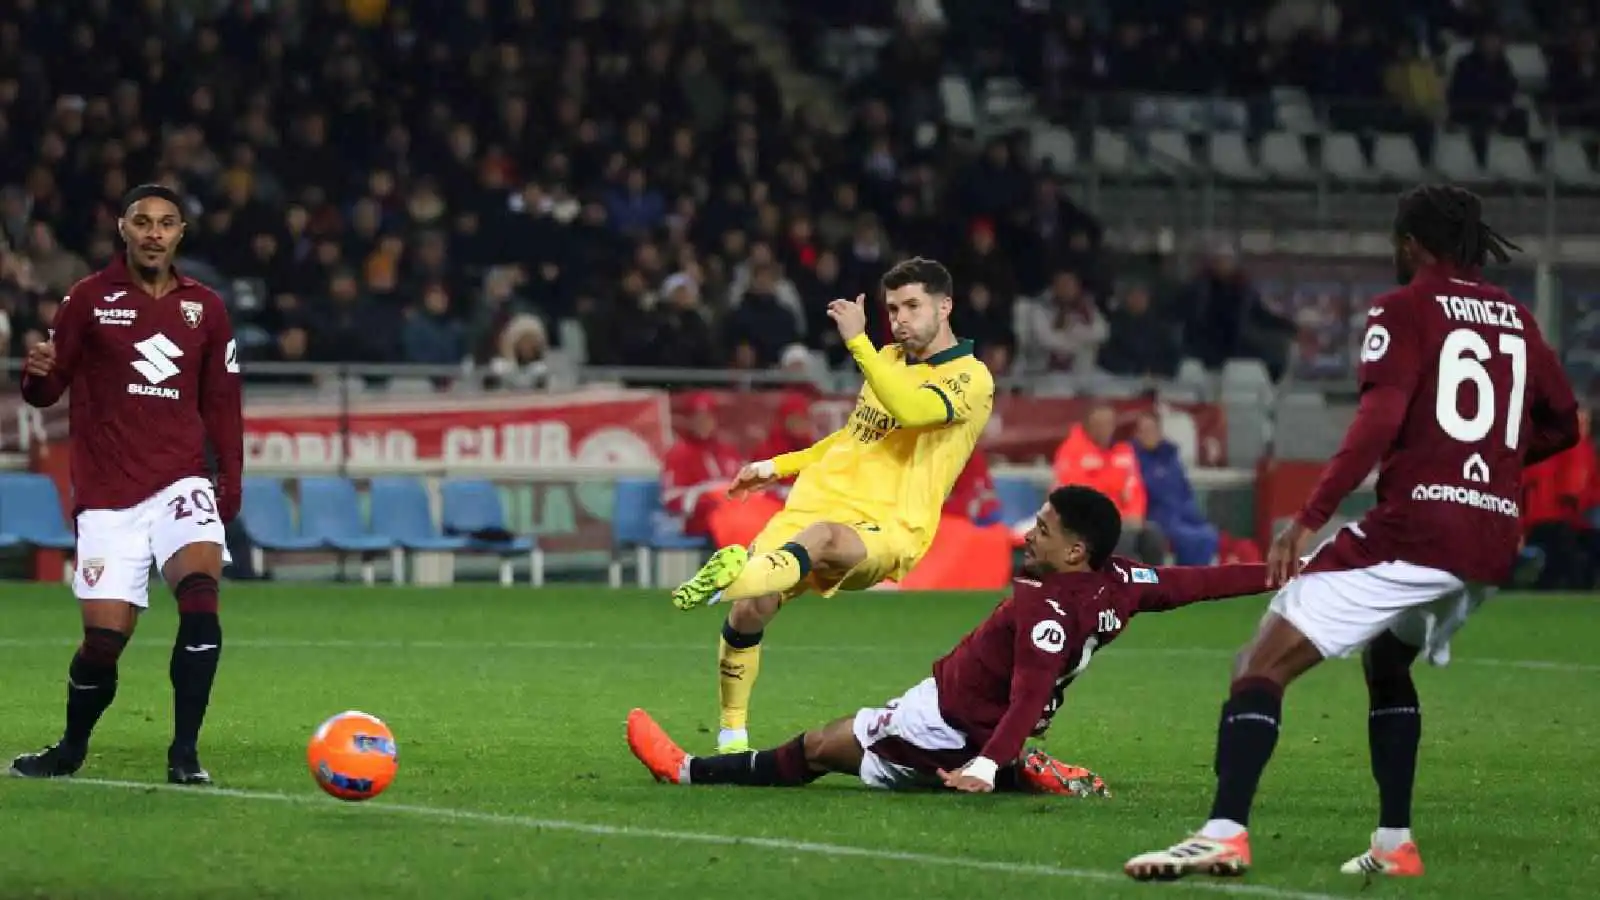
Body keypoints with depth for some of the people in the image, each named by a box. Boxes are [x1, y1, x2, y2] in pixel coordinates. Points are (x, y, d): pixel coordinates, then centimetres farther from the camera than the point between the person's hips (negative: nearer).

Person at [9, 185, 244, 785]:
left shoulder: (204, 308, 9)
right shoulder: (89, 300, 1)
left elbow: (221, 402, 16)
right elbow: (47, 392, 1)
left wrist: (230, 481, 8)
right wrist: (37, 375, -22)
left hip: (180, 482, 1)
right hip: (107, 496, -1)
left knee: (200, 592, -24)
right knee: (105, 637, -5)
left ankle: (184, 754, -17)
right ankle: (71, 749, 23)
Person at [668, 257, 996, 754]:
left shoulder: (971, 378, -4)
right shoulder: (888, 359, 20)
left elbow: (910, 409, -25)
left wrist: (857, 341, -23)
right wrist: (779, 466, 31)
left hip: (886, 531, -7)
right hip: (818, 502, 7)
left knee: (820, 537, -42)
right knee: (751, 609, -15)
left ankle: (727, 579, -72)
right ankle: (732, 735, 2)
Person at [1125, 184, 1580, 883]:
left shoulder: (1404, 309, -1)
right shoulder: (1516, 320, 17)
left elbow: (1380, 420, -15)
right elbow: (1563, 423, 24)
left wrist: (1308, 518, -18)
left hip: (1412, 530, -7)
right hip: (1493, 542, 7)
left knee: (1264, 664, -8)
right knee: (1386, 663, 32)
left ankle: (1225, 831, -26)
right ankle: (1394, 843, 24)